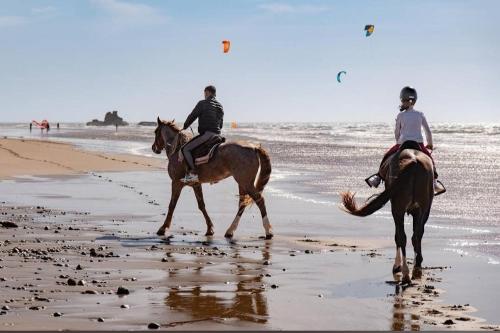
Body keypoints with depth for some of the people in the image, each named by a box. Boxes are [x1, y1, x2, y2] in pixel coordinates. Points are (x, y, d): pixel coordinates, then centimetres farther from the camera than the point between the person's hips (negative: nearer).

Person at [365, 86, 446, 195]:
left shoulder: (400, 116, -2)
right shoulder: (420, 115, 3)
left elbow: (396, 133, 4)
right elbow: (428, 131, 6)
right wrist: (430, 144, 21)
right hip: (419, 144, 1)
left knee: (387, 156, 17)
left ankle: (379, 176, 13)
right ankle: (434, 180, 8)